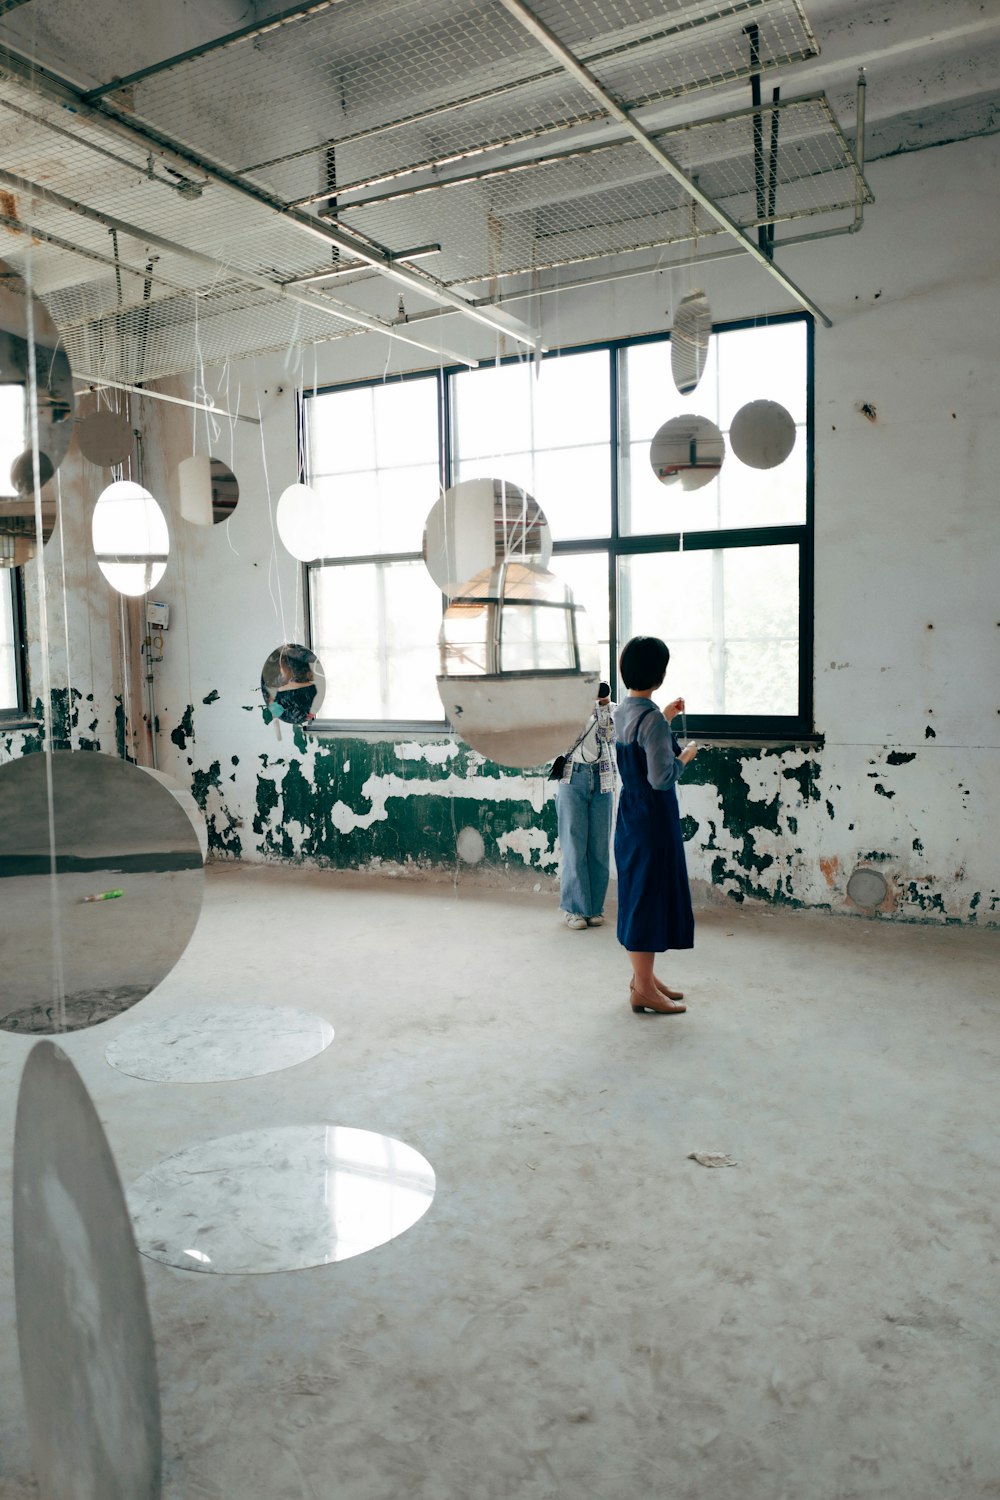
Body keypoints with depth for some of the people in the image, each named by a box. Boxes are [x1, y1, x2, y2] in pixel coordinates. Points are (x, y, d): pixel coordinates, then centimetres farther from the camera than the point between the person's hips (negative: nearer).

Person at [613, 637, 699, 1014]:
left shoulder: (621, 712, 6)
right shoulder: (652, 719, -21)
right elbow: (661, 778, -24)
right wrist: (685, 756, -7)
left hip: (630, 812, 9)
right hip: (654, 817, -9)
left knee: (636, 892, 16)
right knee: (650, 894, -1)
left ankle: (643, 976, 29)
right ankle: (644, 989, 9)